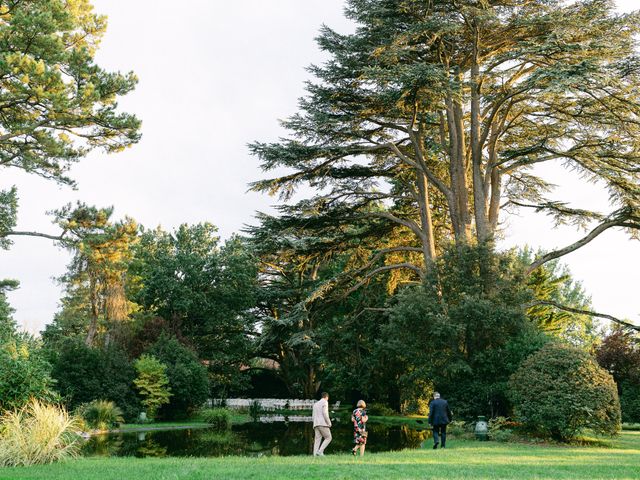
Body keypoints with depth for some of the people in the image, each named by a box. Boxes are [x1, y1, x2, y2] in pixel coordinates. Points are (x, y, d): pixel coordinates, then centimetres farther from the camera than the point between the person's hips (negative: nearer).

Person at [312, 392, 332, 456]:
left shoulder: (315, 404, 24)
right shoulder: (324, 402, 0)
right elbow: (325, 413, -12)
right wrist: (329, 423, -7)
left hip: (316, 424, 7)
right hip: (323, 424, -7)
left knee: (317, 439, 0)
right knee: (328, 438, -1)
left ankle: (315, 454, -13)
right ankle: (320, 451, -16)